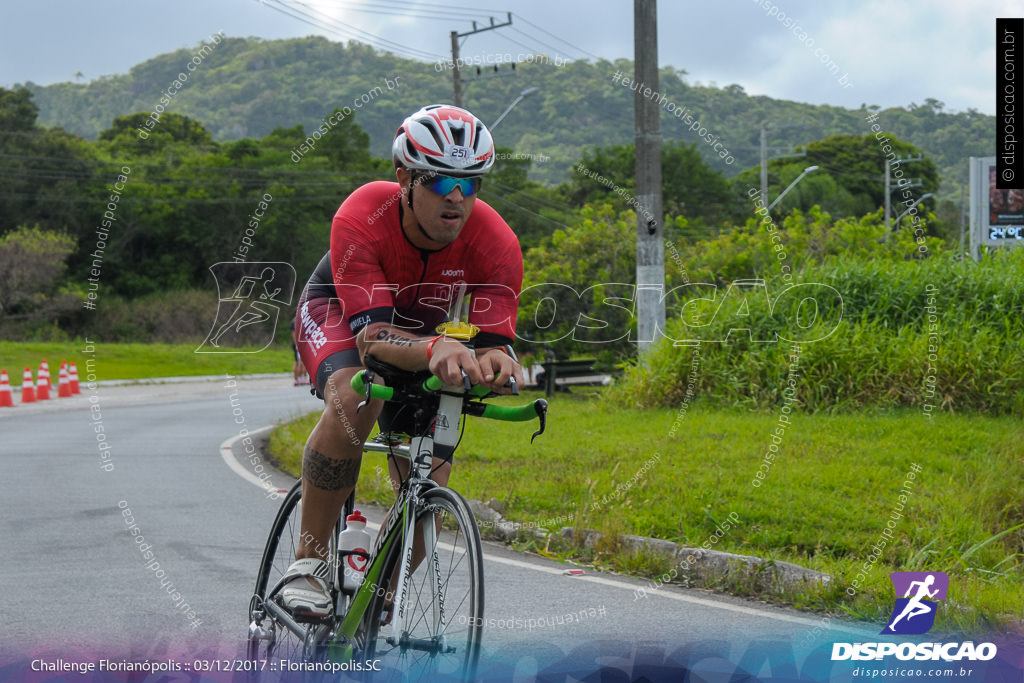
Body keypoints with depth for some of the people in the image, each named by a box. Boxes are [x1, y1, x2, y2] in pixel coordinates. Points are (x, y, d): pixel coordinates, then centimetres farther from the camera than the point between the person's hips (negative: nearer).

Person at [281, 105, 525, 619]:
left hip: (422, 333, 3)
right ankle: (306, 563, -26)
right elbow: (372, 333, -45)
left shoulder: (496, 243, -30)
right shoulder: (360, 220, -38)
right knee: (354, 398, -38)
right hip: (336, 312, -3)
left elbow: (493, 340, -32)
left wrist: (495, 362, -57)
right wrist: (436, 350, -65)